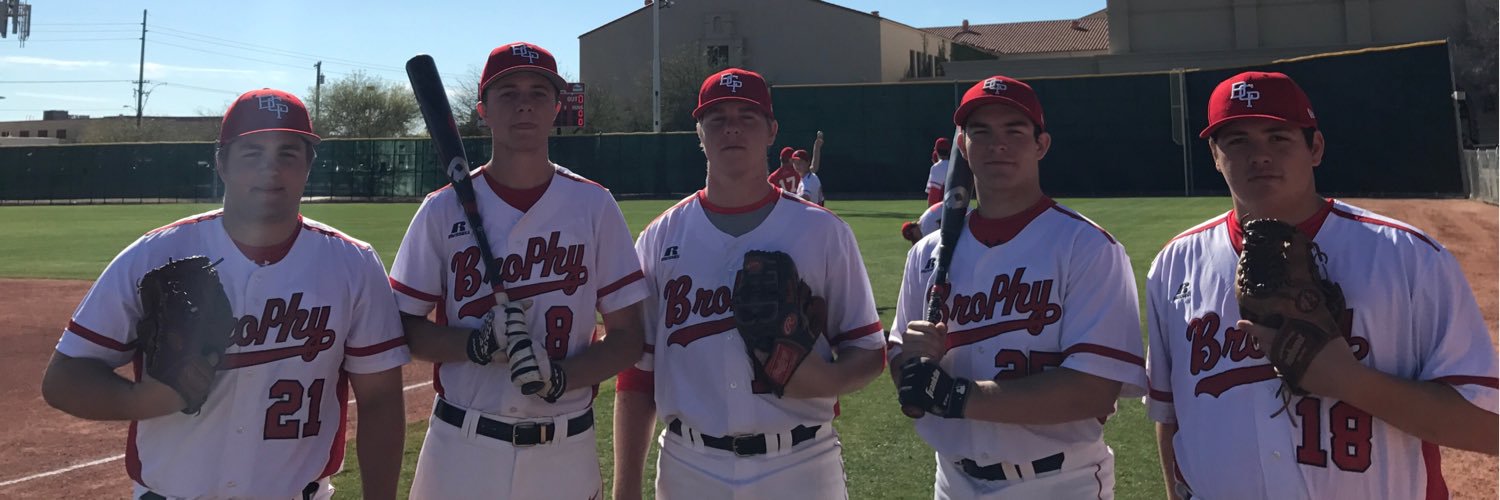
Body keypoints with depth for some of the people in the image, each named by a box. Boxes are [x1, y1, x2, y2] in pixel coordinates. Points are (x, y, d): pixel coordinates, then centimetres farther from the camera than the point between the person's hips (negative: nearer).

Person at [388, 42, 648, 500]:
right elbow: (405, 328, 1)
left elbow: (627, 338, -1)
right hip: (463, 448, 0)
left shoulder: (595, 206, -2)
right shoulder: (444, 209, -1)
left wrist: (558, 376, -17)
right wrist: (476, 344, -17)